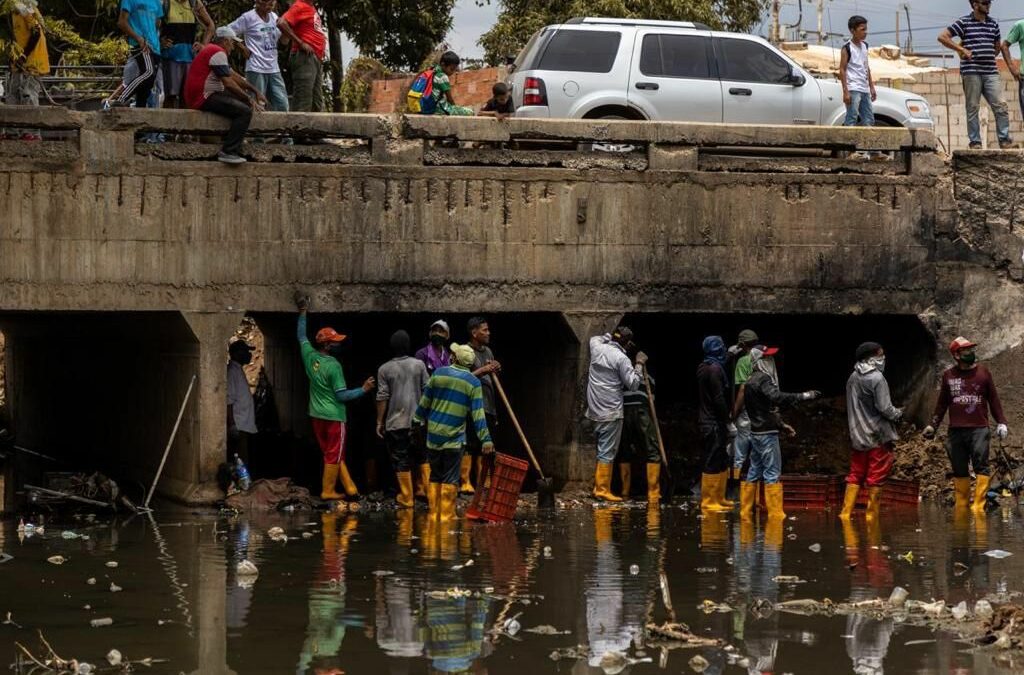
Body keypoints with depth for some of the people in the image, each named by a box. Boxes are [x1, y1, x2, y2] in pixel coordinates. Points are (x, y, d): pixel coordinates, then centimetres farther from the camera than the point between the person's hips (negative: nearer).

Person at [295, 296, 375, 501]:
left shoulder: (310, 356, 0)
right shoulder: (334, 366, -18)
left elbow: (302, 337, 18)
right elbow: (341, 395, -17)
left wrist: (303, 313, 26)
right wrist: (363, 390, -11)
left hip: (316, 415, 7)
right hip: (334, 417, -7)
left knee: (332, 454, 10)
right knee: (334, 455, 4)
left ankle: (350, 489, 13)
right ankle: (328, 491, 8)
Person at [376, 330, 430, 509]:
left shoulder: (384, 369, -4)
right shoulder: (419, 365, -2)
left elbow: (382, 398, -5)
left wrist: (379, 422, 3)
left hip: (395, 423, -1)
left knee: (401, 461, 3)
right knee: (423, 456, 16)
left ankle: (406, 498, 4)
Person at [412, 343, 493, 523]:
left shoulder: (439, 373, 1)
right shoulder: (473, 383, -6)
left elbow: (424, 402, 8)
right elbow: (478, 414, -11)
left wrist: (418, 420, 23)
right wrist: (485, 439, -11)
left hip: (433, 435, 3)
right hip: (455, 439, -3)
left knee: (435, 476, 13)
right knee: (450, 480, 1)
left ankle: (433, 514, 13)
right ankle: (447, 515, -2)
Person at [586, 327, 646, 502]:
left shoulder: (597, 348, 6)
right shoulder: (621, 358, -13)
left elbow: (595, 338, 33)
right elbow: (633, 384, -11)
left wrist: (610, 336, 31)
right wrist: (639, 364, -2)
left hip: (595, 410, 7)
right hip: (611, 412, -7)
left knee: (601, 450, 16)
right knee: (607, 452, -4)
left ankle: (598, 486, 19)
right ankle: (603, 490, -5)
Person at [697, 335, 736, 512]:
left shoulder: (703, 368, 14)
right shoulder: (715, 369, -16)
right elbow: (719, 399, -19)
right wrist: (729, 422, -16)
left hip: (706, 421, 10)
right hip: (714, 423, -10)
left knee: (722, 463, 17)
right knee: (712, 463, -6)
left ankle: (719, 498, 24)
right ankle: (709, 501, -3)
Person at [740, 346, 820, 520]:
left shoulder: (752, 381, 16)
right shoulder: (763, 379, -15)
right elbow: (776, 397, -33)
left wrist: (782, 425, 23)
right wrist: (803, 396, -35)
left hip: (756, 433, 10)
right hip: (767, 434, -10)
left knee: (754, 473, 13)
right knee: (772, 474, -6)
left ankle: (745, 511, 15)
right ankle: (775, 513, -6)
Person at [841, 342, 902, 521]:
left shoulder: (852, 379, 7)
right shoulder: (877, 378, -15)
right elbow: (885, 408, -17)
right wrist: (898, 414, 2)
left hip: (857, 437, 7)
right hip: (877, 436, -7)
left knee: (855, 475, 11)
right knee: (875, 478, 1)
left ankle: (845, 513, 6)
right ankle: (871, 514, 4)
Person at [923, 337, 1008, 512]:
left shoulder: (983, 373, 6)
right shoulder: (948, 376, 9)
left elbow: (994, 399, 10)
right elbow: (942, 403, 16)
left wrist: (1001, 422, 3)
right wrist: (933, 425, 11)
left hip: (979, 429, -2)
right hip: (956, 431, 2)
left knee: (981, 467, -13)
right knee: (960, 471, 5)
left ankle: (978, 505, -16)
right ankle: (961, 507, 11)